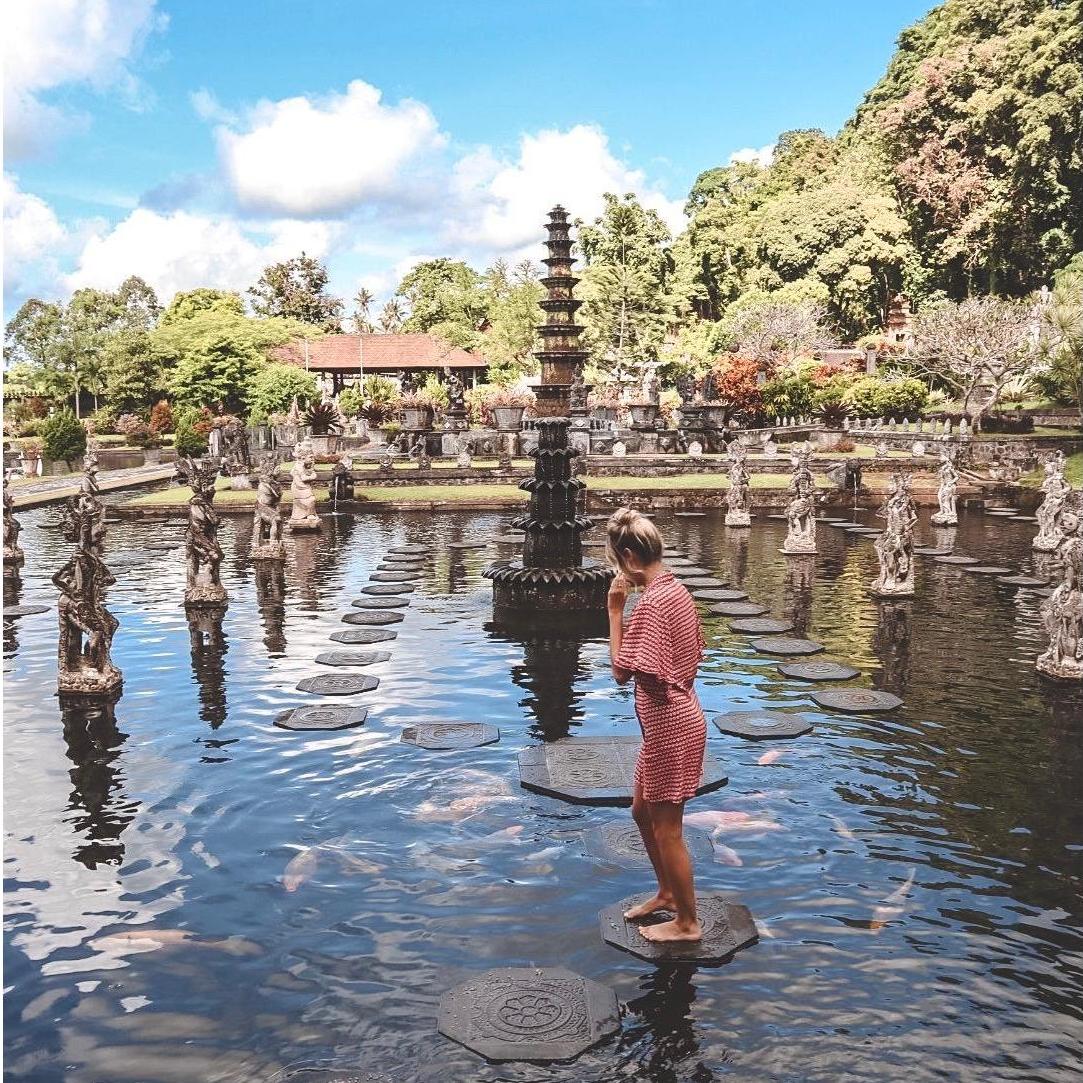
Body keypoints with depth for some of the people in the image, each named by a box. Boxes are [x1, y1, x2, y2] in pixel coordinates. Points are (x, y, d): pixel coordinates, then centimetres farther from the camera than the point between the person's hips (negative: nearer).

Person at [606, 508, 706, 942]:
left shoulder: (650, 603, -24)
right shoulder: (677, 590, 6)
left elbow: (622, 671, -22)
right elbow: (695, 649, 14)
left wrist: (615, 611, -19)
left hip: (668, 727, -10)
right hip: (679, 716, 10)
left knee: (667, 829, 5)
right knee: (643, 812, 23)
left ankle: (687, 922, 21)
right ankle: (667, 893, 40)